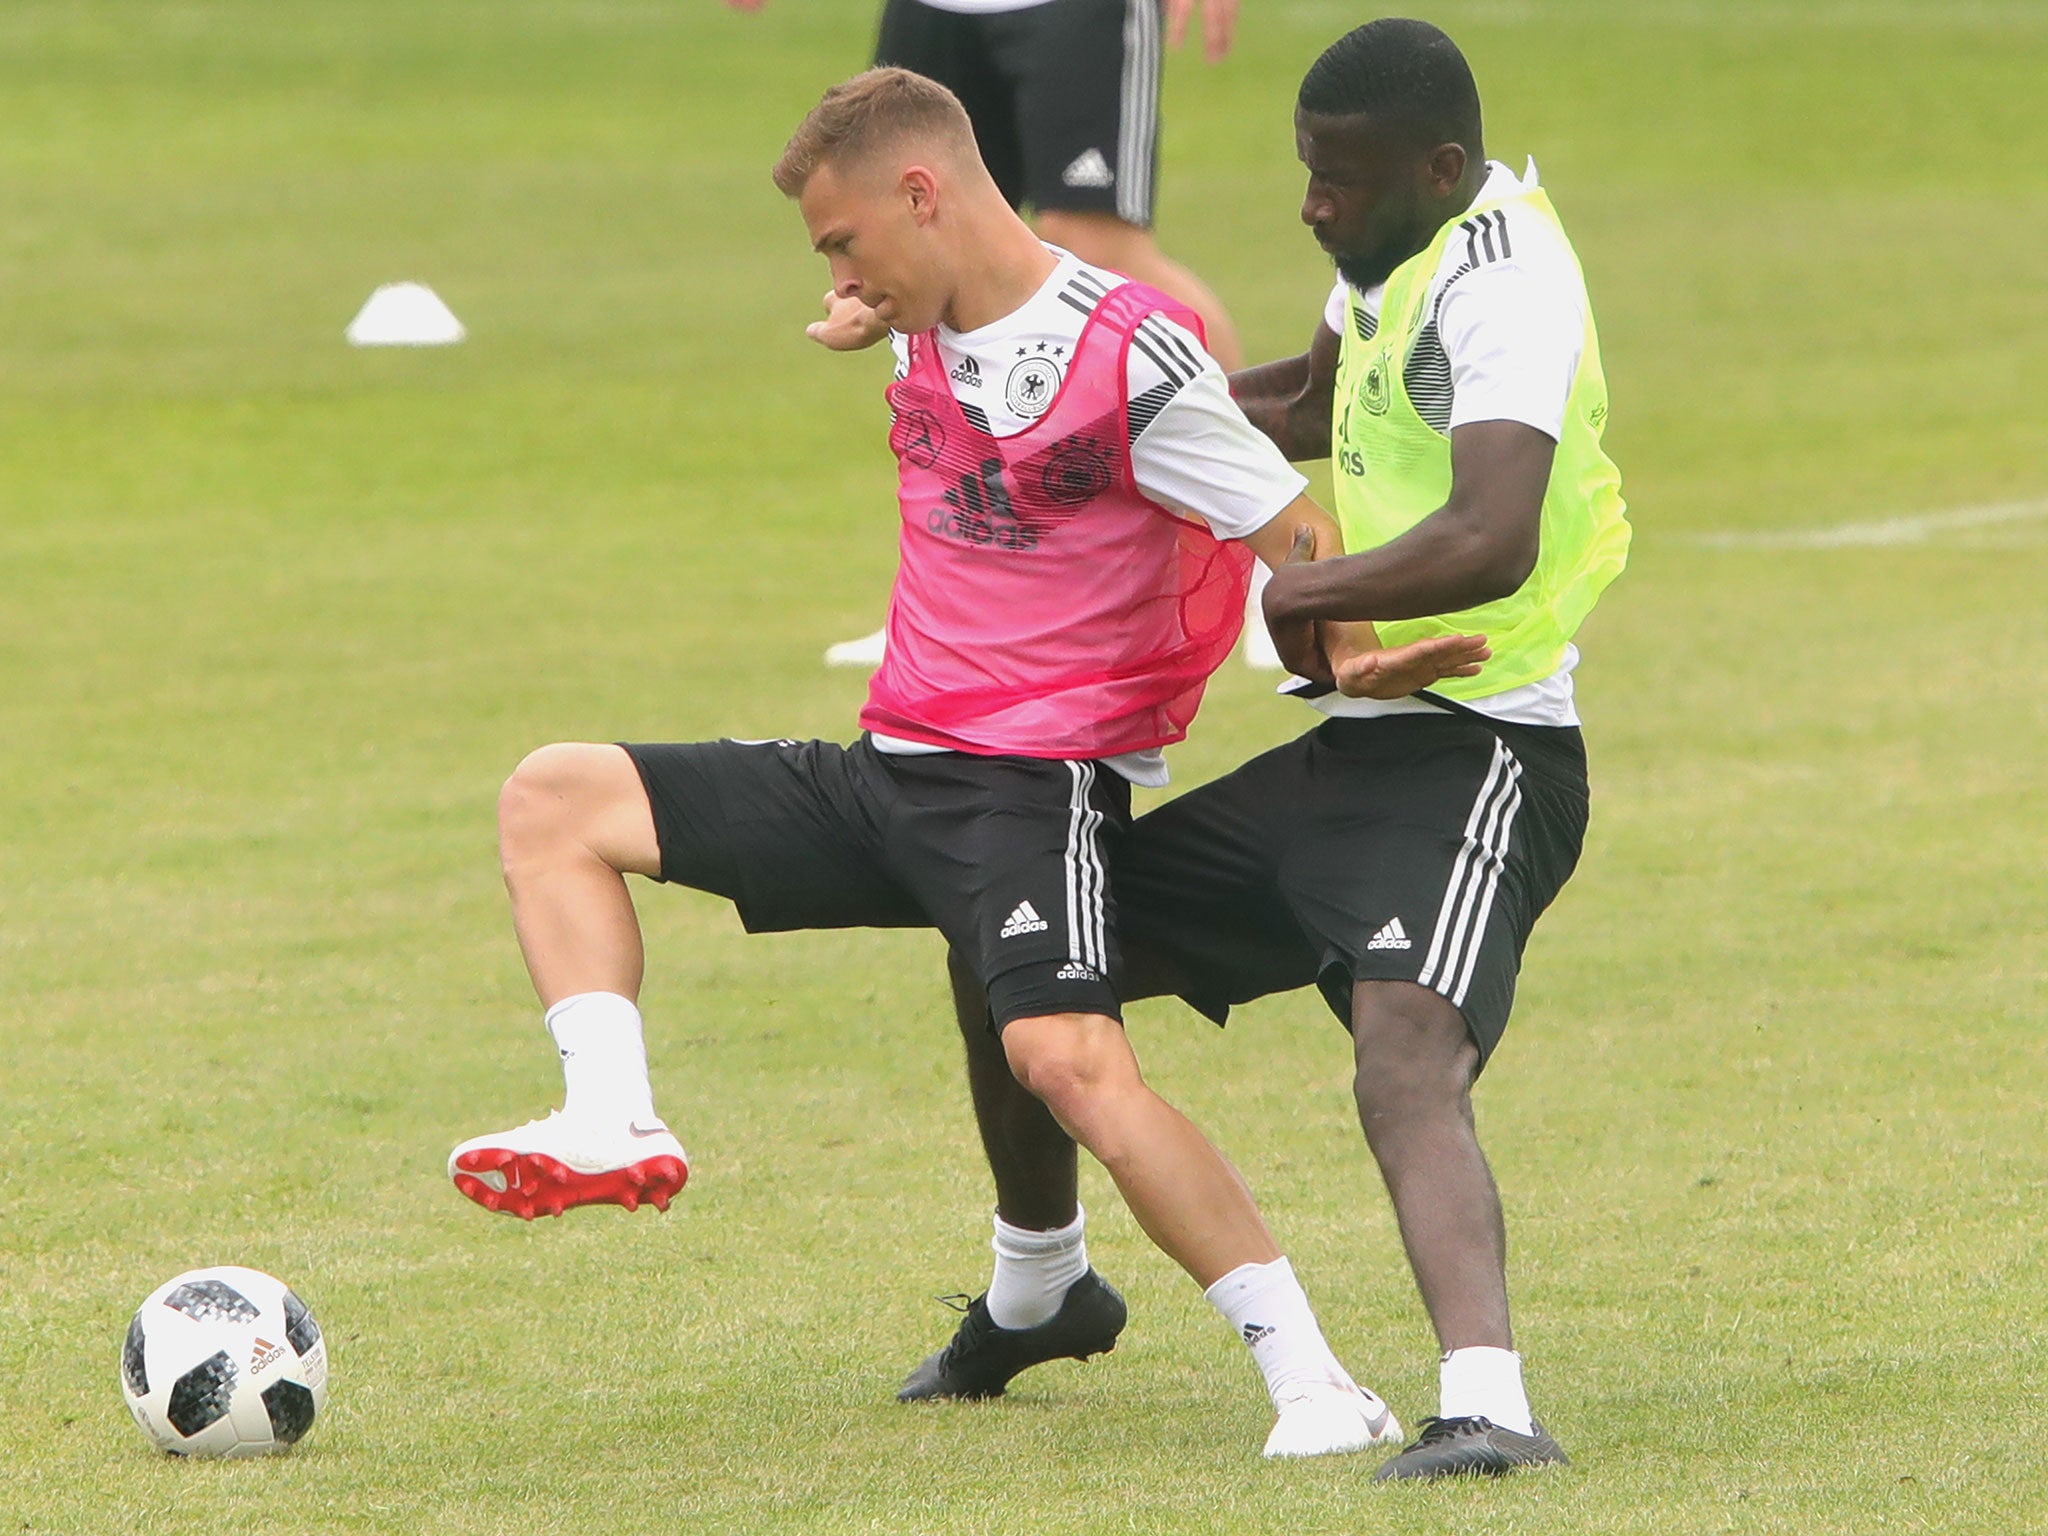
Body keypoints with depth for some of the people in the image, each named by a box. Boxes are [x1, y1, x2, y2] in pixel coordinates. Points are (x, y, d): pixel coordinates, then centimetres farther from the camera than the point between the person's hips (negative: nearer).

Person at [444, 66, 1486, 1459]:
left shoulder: (1130, 358, -15)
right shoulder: (928, 341, 9)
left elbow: (1296, 532, -15)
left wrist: (1357, 660, -29)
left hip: (1039, 788, -9)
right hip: (887, 769, 9)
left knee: (1067, 1057, -31)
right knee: (553, 799, 5)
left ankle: (1311, 1381, -25)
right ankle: (612, 1128, -12)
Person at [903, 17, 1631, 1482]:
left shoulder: (1504, 282, -20)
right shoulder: (1399, 251, 11)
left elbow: (1491, 542, -35)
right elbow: (1313, 405, 32)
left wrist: (1266, 595, -29)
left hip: (1471, 759, -10)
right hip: (1347, 753, 10)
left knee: (1407, 1063, -34)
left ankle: (1491, 1405, -49)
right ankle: (1033, 1292, 36)